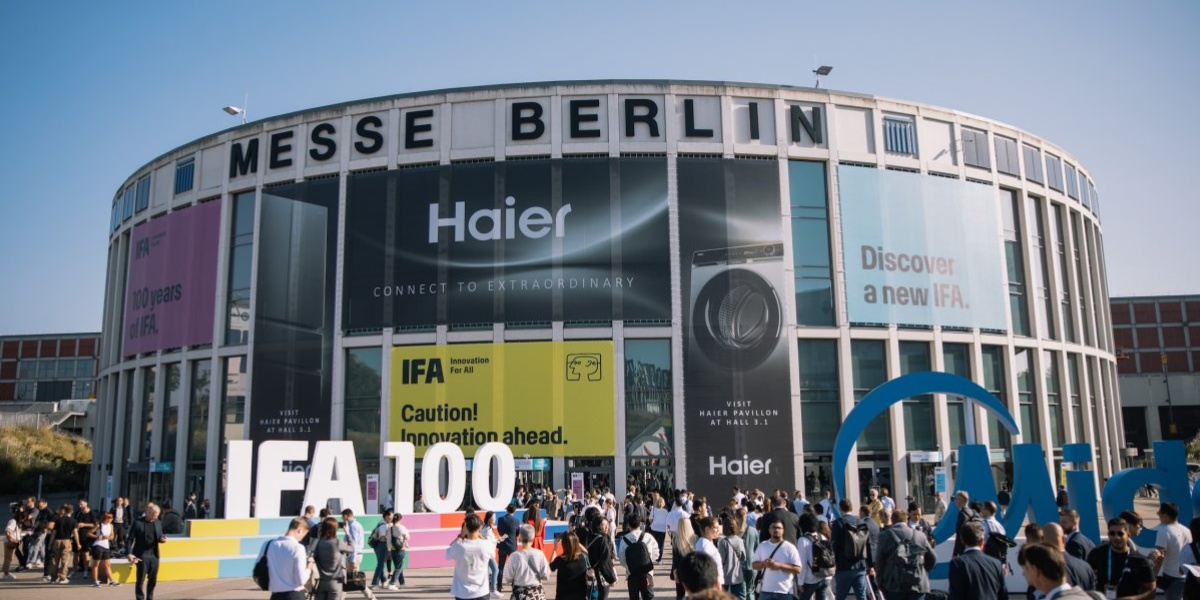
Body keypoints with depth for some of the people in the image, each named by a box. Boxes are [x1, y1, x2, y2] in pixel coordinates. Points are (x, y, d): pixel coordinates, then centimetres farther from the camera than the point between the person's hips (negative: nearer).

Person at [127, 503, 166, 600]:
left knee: (153, 579, 12)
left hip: (154, 555, 5)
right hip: (142, 555, -5)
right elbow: (131, 538, -8)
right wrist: (130, 553, -16)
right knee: (140, 580, 2)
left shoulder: (158, 523, 6)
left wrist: (162, 539, -9)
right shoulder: (138, 523, -9)